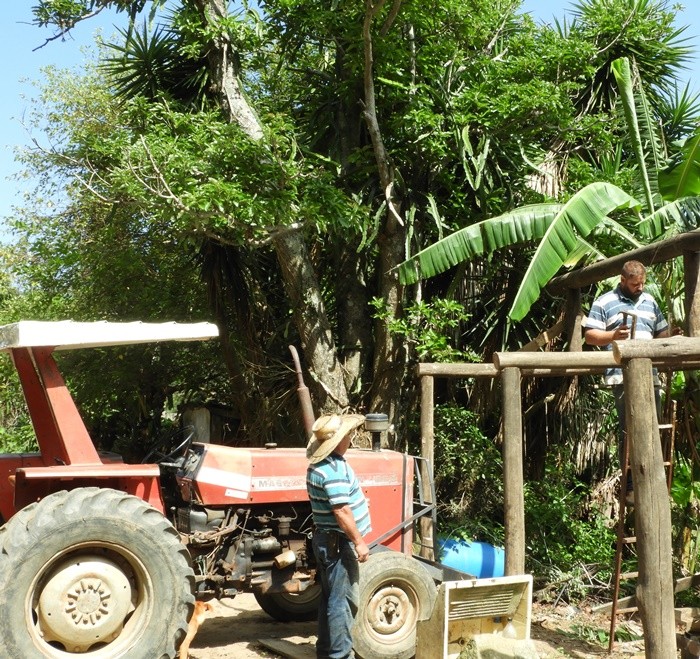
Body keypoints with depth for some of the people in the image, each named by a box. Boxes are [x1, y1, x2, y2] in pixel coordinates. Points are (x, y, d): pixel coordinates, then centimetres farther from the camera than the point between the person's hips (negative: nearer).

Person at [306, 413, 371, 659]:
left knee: (332, 598, 18)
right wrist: (359, 542, -20)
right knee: (342, 600, -3)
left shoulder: (319, 465, 10)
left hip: (328, 540, 10)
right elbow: (342, 511, -26)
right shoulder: (334, 469, -23)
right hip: (338, 543, -10)